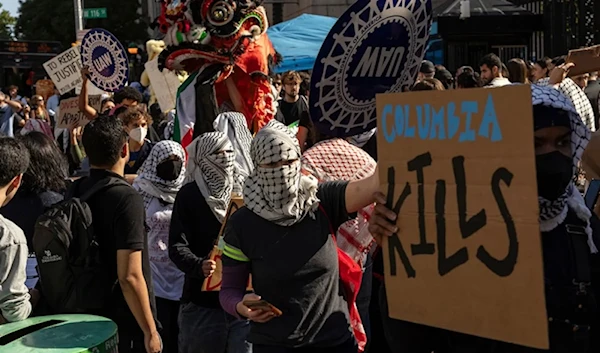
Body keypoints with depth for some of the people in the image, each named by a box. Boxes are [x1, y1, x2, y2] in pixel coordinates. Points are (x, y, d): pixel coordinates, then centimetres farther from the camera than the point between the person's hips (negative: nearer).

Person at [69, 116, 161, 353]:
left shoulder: (75, 192, -1)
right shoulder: (127, 198, -22)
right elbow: (130, 277, -25)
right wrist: (150, 331, -17)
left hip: (88, 316, 7)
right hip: (126, 323, -7)